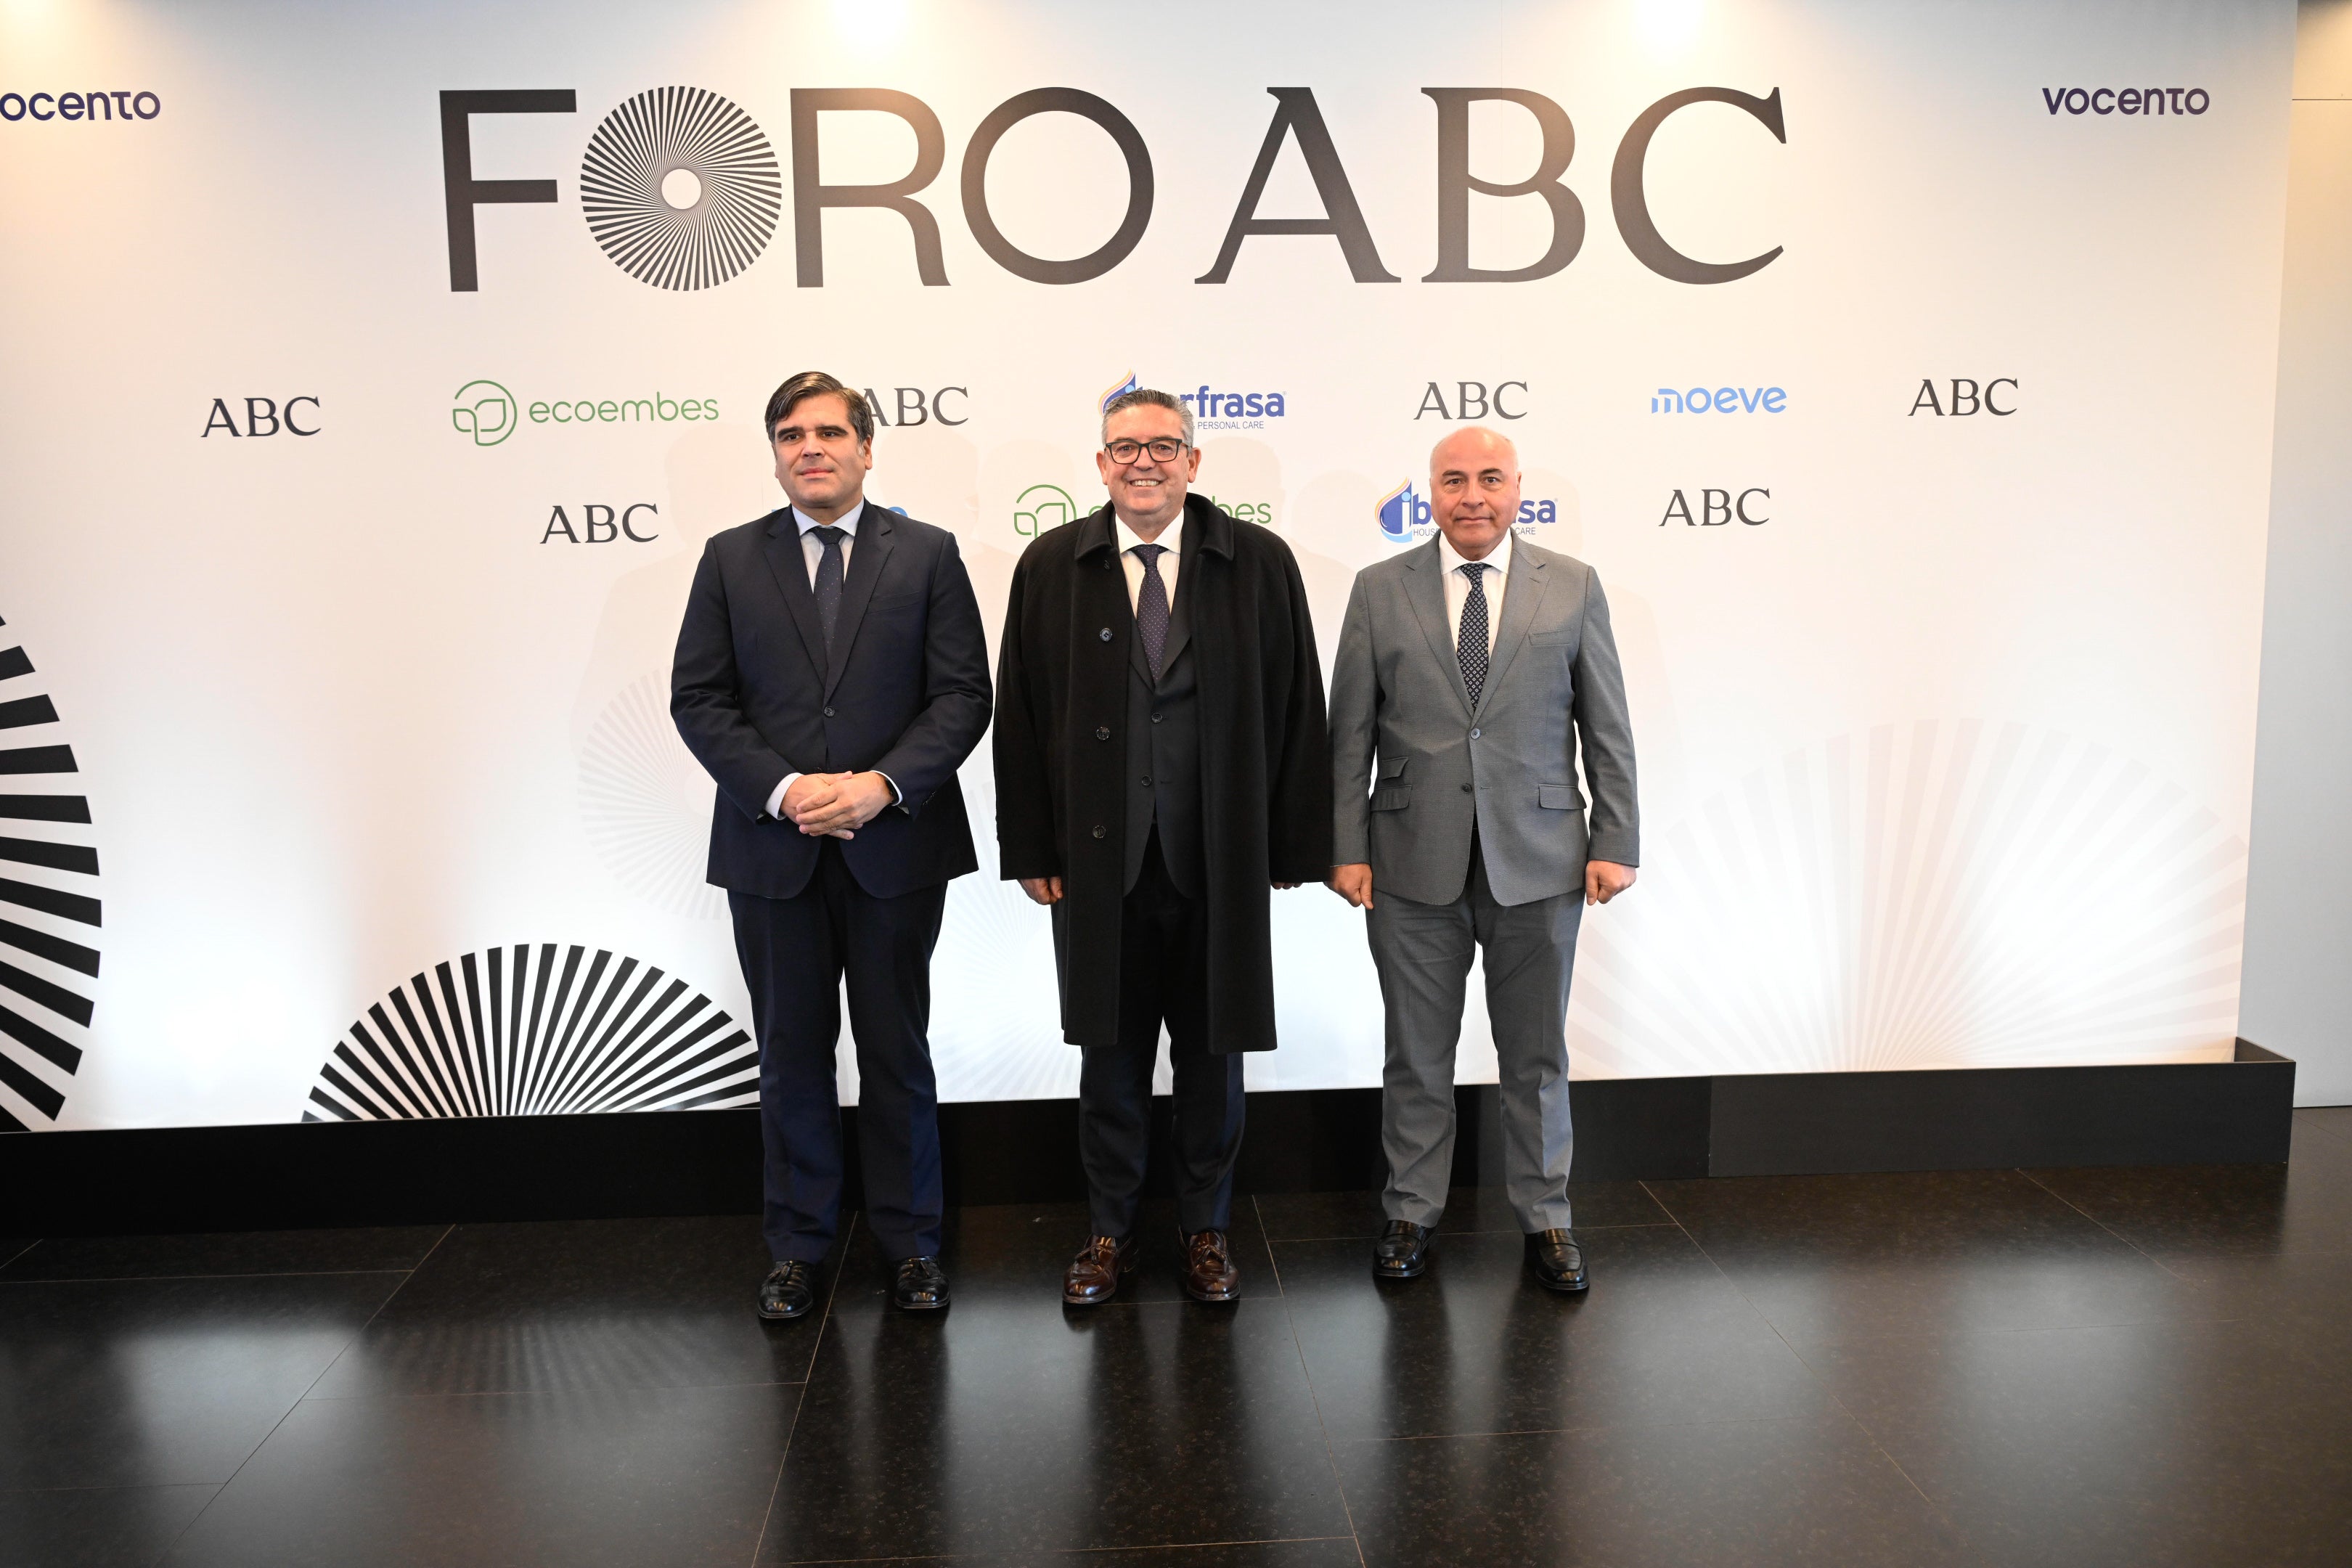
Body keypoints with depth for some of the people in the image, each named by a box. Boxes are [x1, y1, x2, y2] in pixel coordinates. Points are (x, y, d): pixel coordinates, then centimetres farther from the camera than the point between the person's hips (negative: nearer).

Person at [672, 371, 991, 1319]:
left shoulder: (928, 555, 3)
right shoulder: (731, 559, 6)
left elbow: (962, 694, -3)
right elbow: (697, 698, 1)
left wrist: (881, 784, -16)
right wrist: (782, 791, -13)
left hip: (895, 845, -1)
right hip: (772, 849, 1)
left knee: (897, 1051, 9)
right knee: (791, 1055, 11)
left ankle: (910, 1243, 24)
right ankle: (798, 1247, 26)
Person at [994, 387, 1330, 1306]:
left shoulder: (1260, 562, 0)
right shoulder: (1051, 567, 3)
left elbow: (1296, 708, 0)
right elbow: (1020, 713, 3)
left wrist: (1296, 843, -3)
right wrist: (1030, 848, -1)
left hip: (1220, 857, 0)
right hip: (1098, 858, 1)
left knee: (1213, 1054, 12)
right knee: (1110, 1055, 12)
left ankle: (1206, 1230, 30)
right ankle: (1110, 1231, 29)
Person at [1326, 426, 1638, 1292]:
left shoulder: (1574, 587, 3)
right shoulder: (1380, 590, 2)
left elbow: (1607, 728, 3)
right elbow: (1350, 733, 1)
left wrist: (1616, 842, -2)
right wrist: (1347, 849, -3)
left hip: (1537, 862, 0)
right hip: (1414, 863, 0)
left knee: (1537, 1055, 12)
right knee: (1417, 1055, 11)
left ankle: (1545, 1217, 28)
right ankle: (1412, 1212, 28)